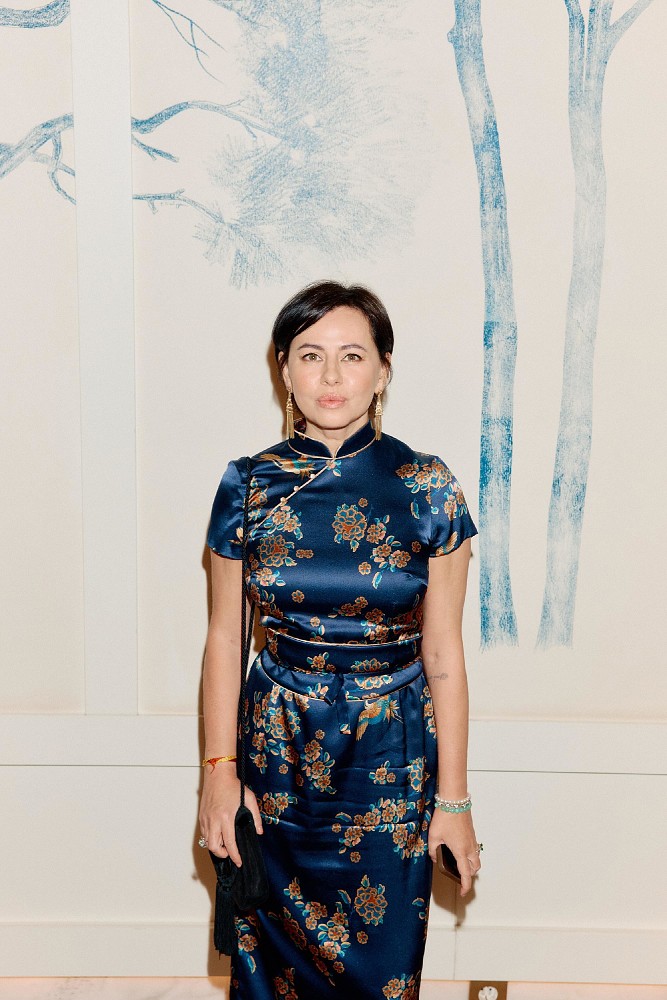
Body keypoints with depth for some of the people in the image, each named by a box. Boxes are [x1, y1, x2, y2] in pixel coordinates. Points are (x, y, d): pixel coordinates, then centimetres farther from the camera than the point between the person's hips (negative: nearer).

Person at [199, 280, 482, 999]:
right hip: (277, 748, 1)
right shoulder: (248, 486, -4)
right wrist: (218, 771, -2)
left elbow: (443, 654, -5)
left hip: (393, 757, -1)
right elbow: (223, 637, 2)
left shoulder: (428, 490, -8)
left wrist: (454, 799, -3)